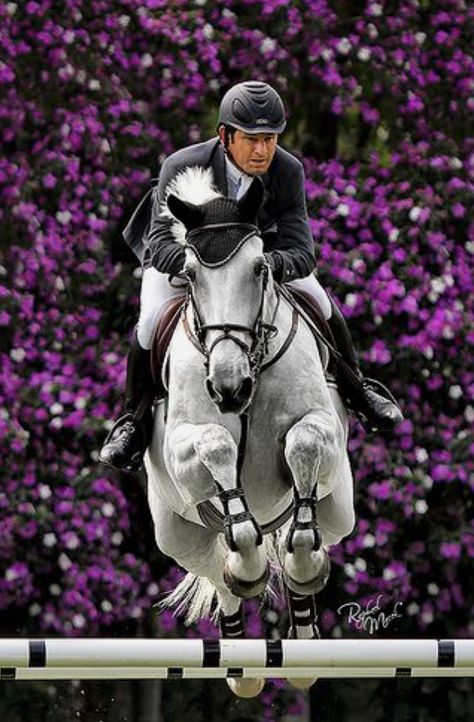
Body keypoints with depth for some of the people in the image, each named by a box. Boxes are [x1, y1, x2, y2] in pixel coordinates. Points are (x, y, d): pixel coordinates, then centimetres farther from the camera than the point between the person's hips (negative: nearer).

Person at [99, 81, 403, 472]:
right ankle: (134, 419, -6)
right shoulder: (181, 168, -36)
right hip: (180, 254, -3)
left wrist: (270, 264, -56)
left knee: (320, 304, -11)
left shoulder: (289, 171, -28)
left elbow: (301, 253, -31)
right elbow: (161, 244, -42)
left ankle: (357, 387, 18)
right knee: (153, 321, -28)